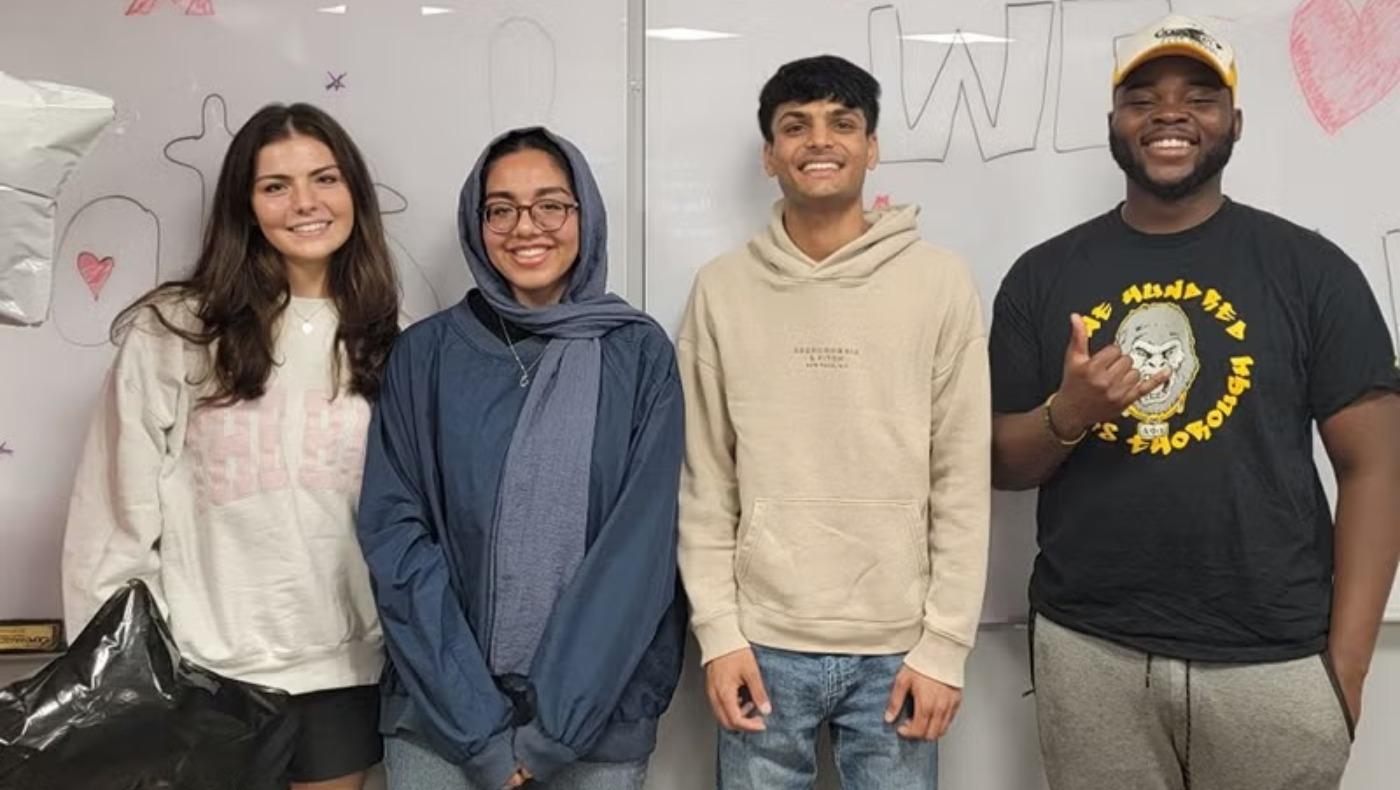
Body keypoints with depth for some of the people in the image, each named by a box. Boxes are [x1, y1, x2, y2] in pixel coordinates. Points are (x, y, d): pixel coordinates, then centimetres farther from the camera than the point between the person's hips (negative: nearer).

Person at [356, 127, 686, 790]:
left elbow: (642, 543, -9)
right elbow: (395, 535, -6)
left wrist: (557, 724, -13)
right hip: (438, 713, 1)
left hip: (598, 716, 0)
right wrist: (478, 725, -13)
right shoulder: (425, 353, -1)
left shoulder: (640, 353, -4)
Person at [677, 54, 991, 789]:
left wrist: (944, 645, -5)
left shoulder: (940, 282, -3)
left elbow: (963, 484, -3)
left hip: (897, 648, 0)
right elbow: (705, 484, 2)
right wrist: (718, 631, -3)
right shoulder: (721, 288, 0)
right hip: (765, 644, 1)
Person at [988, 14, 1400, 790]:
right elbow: (1001, 463, 6)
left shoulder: (1309, 267, -1)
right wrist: (1067, 415, -15)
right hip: (1088, 651, 1)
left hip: (1272, 661, -1)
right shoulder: (1043, 275, 2)